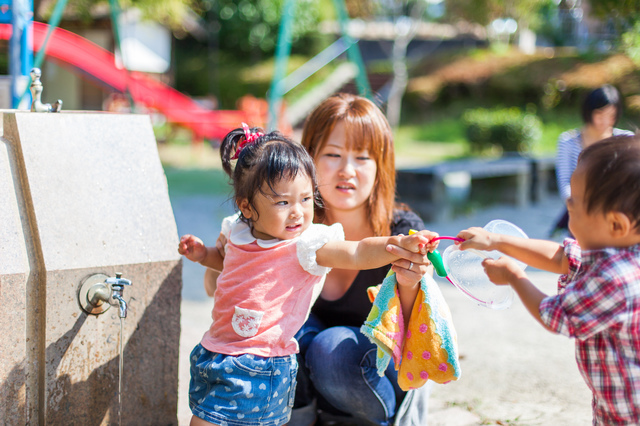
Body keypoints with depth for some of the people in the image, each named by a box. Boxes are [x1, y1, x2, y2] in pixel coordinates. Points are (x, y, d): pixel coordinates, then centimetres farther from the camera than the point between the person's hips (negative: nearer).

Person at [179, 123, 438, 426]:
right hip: (216, 352, 6)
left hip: (262, 367, -6)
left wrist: (399, 244, -45)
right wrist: (203, 254, 7)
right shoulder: (238, 233, 0)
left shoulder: (308, 244, -16)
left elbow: (357, 254, -30)